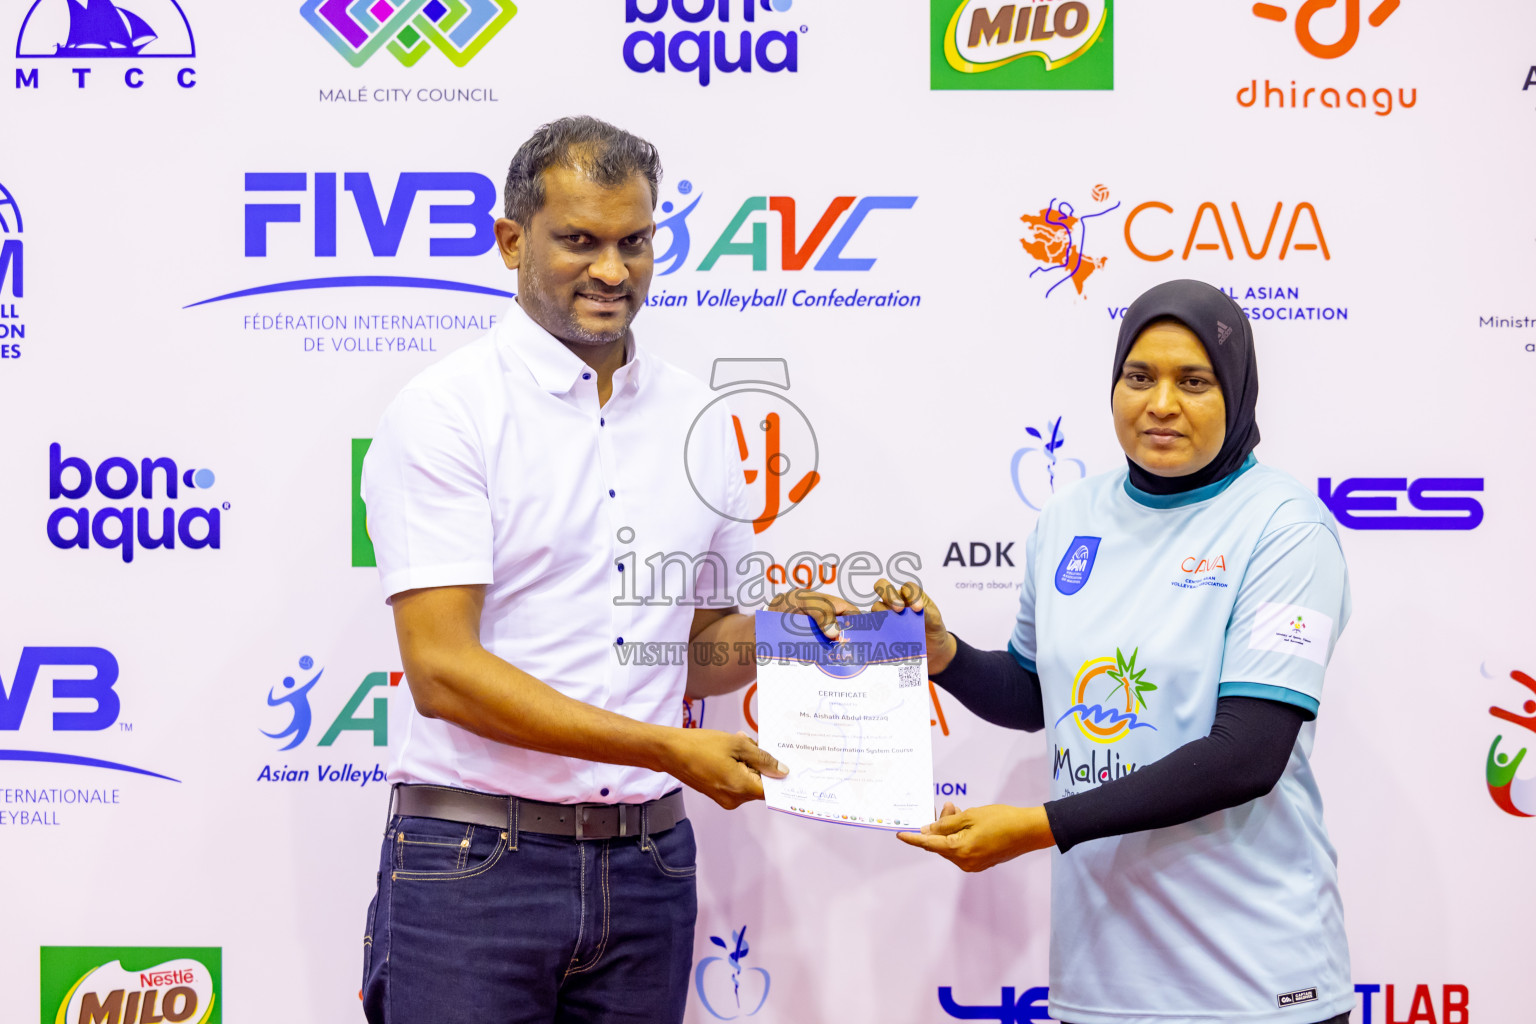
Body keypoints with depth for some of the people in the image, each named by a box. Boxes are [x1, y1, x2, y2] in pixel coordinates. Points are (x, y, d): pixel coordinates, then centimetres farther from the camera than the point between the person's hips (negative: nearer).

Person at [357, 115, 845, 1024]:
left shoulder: (699, 422, 10)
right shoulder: (445, 412, -7)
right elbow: (442, 668, -16)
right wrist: (668, 749, -19)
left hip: (648, 868, 5)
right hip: (477, 858, -5)